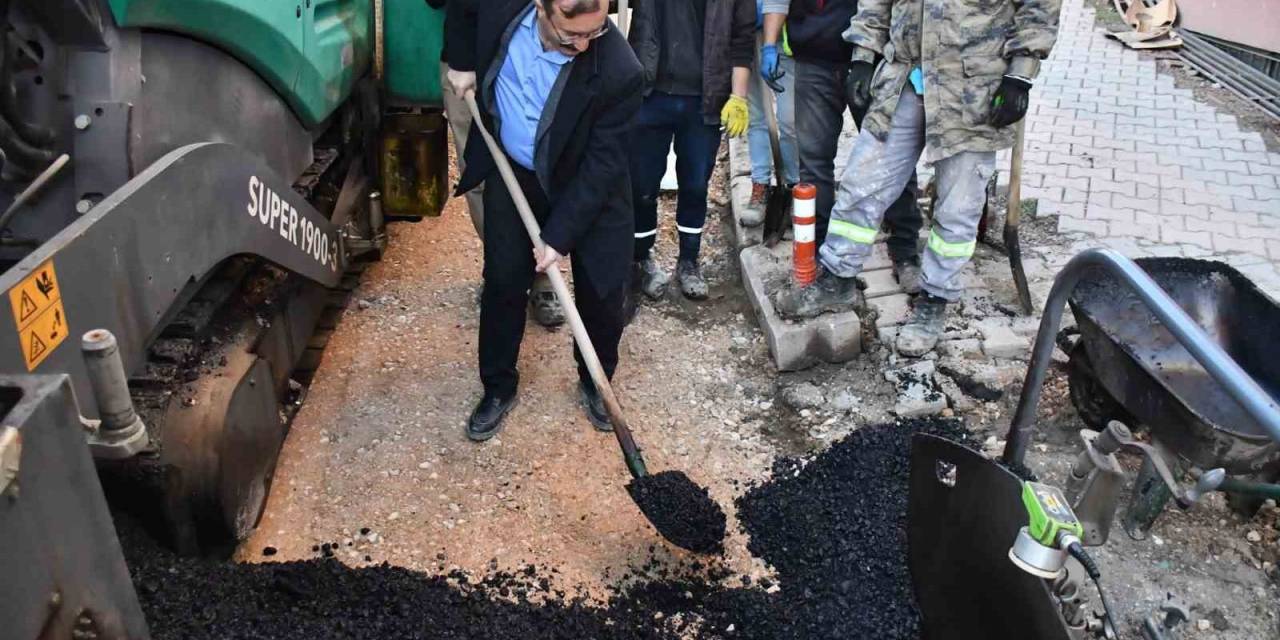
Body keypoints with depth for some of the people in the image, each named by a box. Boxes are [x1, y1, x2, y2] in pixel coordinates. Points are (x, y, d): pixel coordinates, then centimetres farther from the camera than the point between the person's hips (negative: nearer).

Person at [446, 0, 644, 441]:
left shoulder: (619, 73, -33)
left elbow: (602, 165, -26)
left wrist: (559, 235, -25)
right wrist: (461, 62, -1)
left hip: (587, 183, -2)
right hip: (514, 172, 3)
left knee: (602, 289, 2)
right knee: (503, 282, 7)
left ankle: (595, 383, 28)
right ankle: (498, 388, 26)